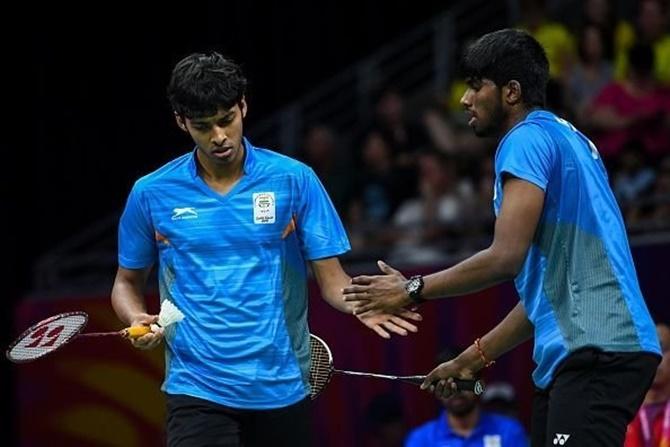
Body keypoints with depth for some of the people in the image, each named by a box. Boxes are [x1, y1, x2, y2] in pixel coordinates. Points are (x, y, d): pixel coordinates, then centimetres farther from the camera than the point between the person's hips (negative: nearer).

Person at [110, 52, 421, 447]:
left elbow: (331, 277, 0)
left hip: (282, 388, 1)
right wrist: (137, 319, -7)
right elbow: (129, 282, 15)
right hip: (197, 389, -1)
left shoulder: (294, 180, 0)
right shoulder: (152, 194, 2)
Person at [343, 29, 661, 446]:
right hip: (574, 354, 10)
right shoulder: (561, 139, 24)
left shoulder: (528, 138, -7)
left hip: (598, 351, -10)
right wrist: (473, 359, 28)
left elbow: (505, 258, -16)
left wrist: (412, 290, -4)